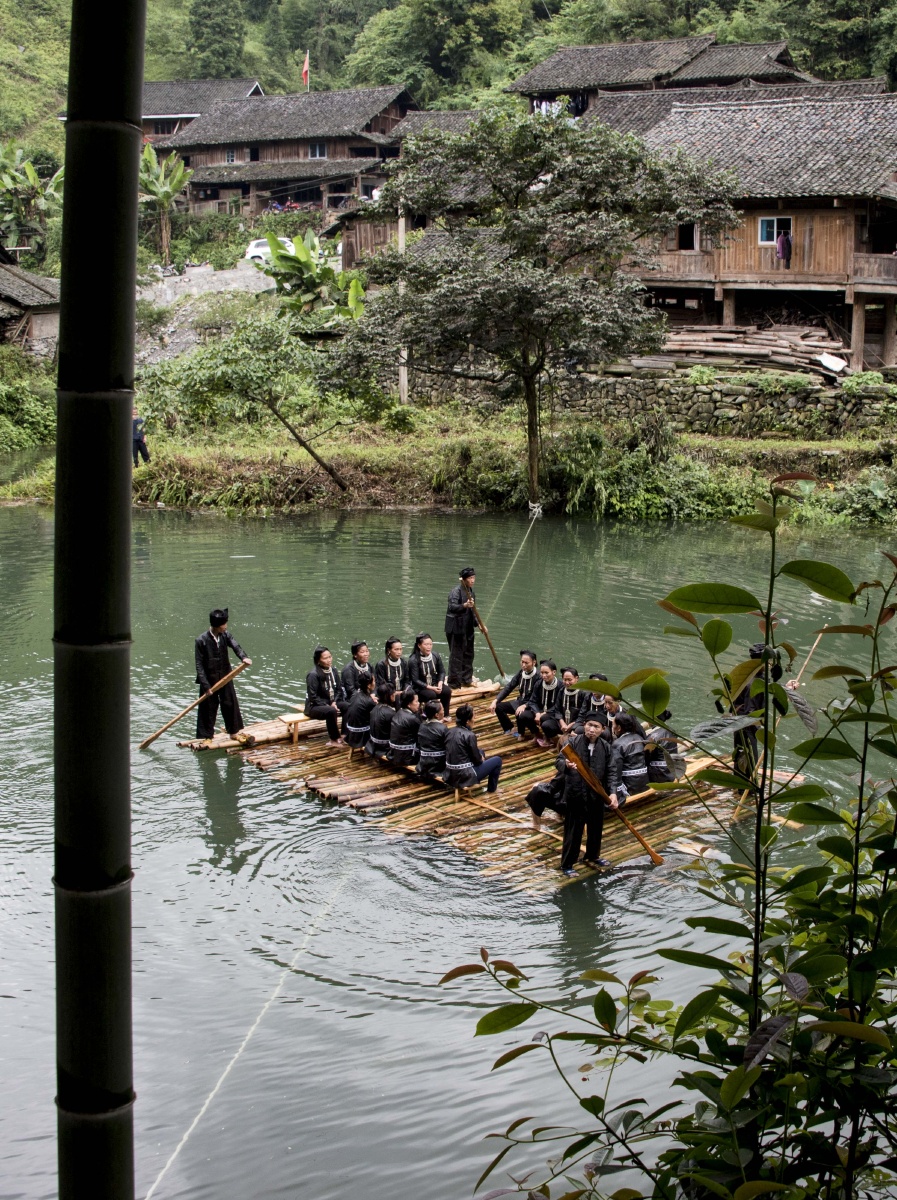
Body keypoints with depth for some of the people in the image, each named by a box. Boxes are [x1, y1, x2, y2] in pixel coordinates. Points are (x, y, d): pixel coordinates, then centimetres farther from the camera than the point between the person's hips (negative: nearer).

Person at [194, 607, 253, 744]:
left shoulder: (225, 635, -3)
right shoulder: (201, 641, -17)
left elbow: (235, 646, -18)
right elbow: (199, 665, -15)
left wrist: (244, 657, -41)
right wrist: (205, 685, -19)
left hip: (225, 678, 4)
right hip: (209, 680, -4)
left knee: (231, 704, 13)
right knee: (208, 708, 5)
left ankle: (235, 731, 28)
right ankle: (206, 736, 18)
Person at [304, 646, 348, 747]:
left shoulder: (333, 670, 4)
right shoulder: (313, 675, -17)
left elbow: (339, 689, 8)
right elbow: (313, 697, -18)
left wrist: (334, 703, -10)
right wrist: (328, 706, -22)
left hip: (332, 703, 6)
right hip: (315, 706, -6)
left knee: (348, 707, -21)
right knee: (331, 711, -36)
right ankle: (334, 739, -19)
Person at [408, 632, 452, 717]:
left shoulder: (435, 655, -1)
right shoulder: (413, 660, -16)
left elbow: (442, 671, 7)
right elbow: (415, 680, -17)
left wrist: (440, 683, -13)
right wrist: (431, 688, -24)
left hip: (435, 684, 5)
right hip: (420, 687, -5)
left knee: (447, 691, -22)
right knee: (431, 694, -33)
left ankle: (445, 715, -4)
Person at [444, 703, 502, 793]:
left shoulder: (450, 732, 2)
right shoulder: (469, 735, -21)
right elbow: (477, 759, -13)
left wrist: (480, 755, 16)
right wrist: (481, 758, 9)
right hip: (465, 777, -8)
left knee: (480, 751, 30)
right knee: (497, 760, 10)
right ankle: (492, 788, 27)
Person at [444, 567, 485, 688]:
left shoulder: (471, 592, 15)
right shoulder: (456, 591, -13)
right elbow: (452, 607, -29)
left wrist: (478, 624, 18)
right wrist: (464, 605, -45)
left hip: (468, 629, 9)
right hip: (456, 629, -9)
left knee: (468, 654, 16)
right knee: (456, 655, -6)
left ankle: (466, 680, 28)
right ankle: (454, 682, -1)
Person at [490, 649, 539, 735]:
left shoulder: (538, 677, -21)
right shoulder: (521, 672, -1)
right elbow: (508, 687, 2)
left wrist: (524, 706, -39)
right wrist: (495, 700, -9)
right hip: (520, 702, 7)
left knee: (521, 714, -36)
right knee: (498, 707, -8)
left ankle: (520, 732, -3)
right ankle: (510, 729, 10)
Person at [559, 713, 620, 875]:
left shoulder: (606, 748, -3)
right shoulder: (574, 743, -11)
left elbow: (612, 771, -2)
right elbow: (559, 761, -11)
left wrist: (612, 792, -13)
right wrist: (566, 765, -35)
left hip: (597, 795, 4)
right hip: (576, 794, -4)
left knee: (596, 828, 20)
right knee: (573, 831, 2)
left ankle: (592, 856, 43)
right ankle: (566, 864, 15)